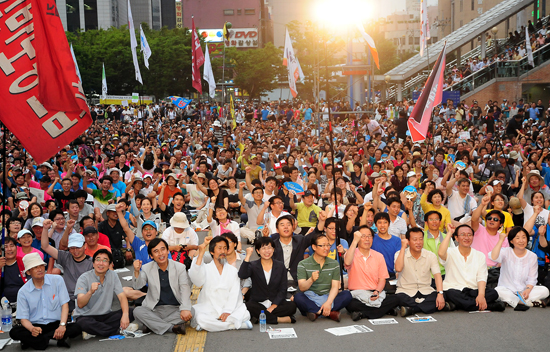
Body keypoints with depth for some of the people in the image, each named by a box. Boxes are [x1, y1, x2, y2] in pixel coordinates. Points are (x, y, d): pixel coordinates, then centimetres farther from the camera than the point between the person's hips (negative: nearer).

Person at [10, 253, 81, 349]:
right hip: (35, 326, 0)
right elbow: (24, 318, 0)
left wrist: (62, 325, -20)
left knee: (76, 328, -29)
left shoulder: (57, 280, 1)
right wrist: (32, 329, -24)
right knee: (14, 332, -28)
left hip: (55, 324, 0)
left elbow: (64, 305, -3)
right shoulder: (23, 292, 2)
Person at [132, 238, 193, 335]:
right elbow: (137, 286, -6)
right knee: (137, 311, -28)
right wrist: (136, 272, -27)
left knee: (191, 312, -30)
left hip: (175, 309, 0)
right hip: (155, 310, 0)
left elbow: (185, 289, -6)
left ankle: (154, 325, -22)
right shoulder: (147, 268, 6)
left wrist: (185, 309, -23)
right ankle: (172, 327, -28)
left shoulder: (180, 267, 3)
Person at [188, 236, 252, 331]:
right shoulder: (206, 269, 7)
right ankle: (235, 324, -24)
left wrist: (227, 311, -14)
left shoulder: (233, 270, 14)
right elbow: (197, 280, -18)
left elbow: (234, 294, 3)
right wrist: (201, 253, -26)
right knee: (200, 318, -35)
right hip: (208, 309, -1)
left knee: (245, 314, -27)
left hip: (229, 309, 2)